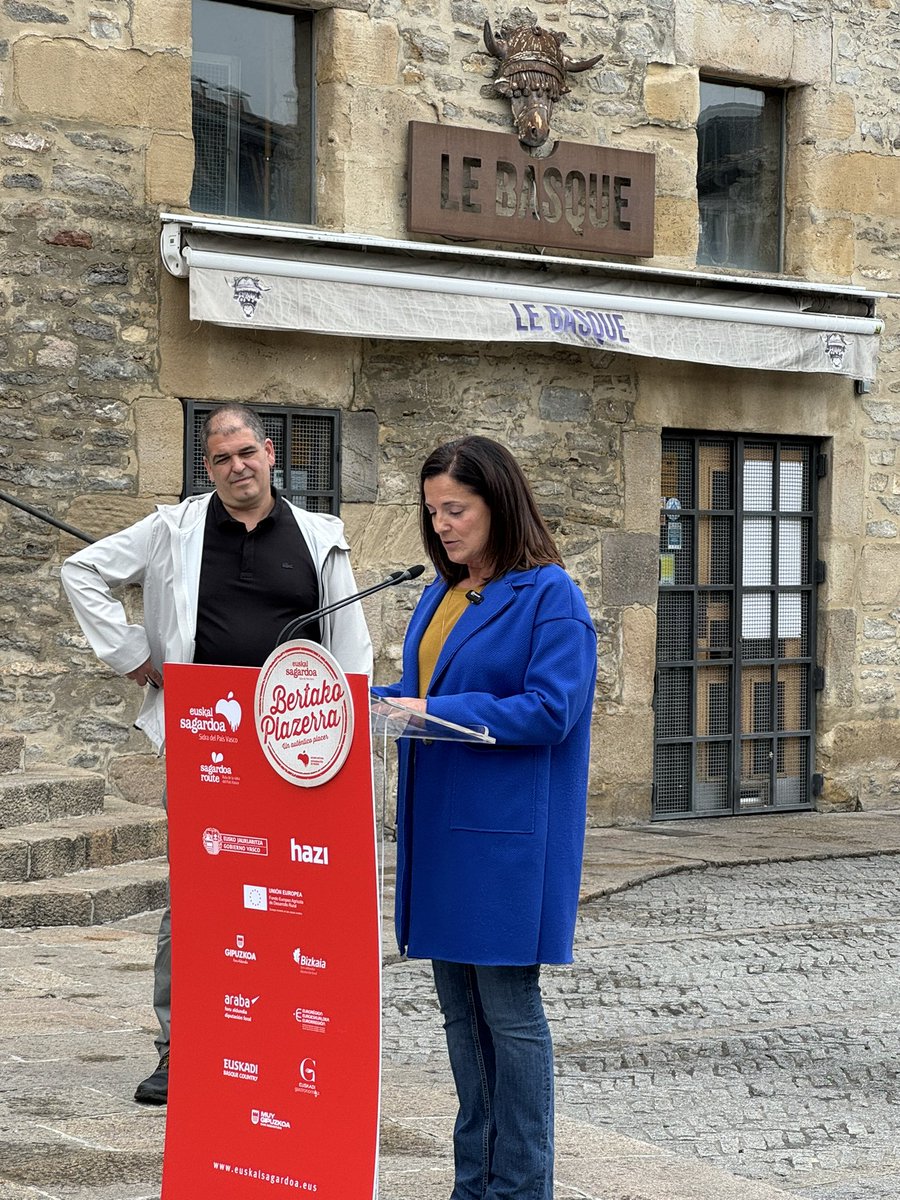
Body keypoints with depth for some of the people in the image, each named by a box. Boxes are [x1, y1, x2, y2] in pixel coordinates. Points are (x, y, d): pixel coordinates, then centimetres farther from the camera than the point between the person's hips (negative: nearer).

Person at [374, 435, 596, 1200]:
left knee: (509, 1007, -2)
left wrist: (435, 711, -21)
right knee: (461, 1012, 12)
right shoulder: (440, 595, 14)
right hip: (440, 828, 8)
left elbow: (550, 709, -17)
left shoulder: (550, 595, -9)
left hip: (508, 836, -8)